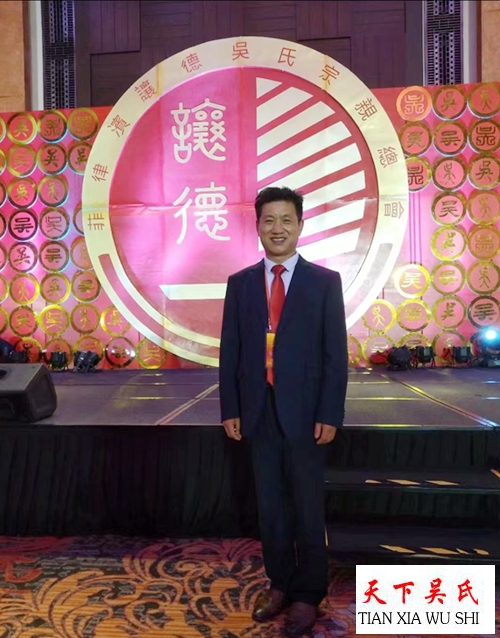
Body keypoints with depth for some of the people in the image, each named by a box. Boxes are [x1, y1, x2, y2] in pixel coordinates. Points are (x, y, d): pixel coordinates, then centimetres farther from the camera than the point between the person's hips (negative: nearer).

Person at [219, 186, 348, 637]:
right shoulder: (240, 283, 5)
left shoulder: (325, 281, -2)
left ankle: (307, 595, 26)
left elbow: (336, 354, -5)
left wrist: (330, 414, -10)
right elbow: (230, 352, 5)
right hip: (259, 412, 3)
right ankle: (279, 584, 32)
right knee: (270, 505, 14)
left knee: (308, 507, 9)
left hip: (304, 412, -2)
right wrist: (230, 409, 0)